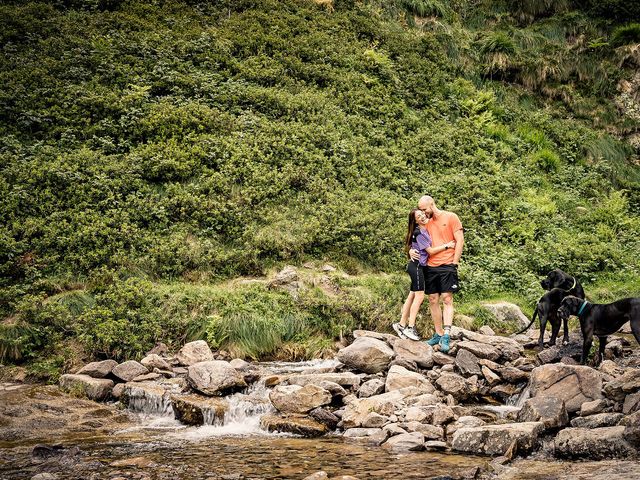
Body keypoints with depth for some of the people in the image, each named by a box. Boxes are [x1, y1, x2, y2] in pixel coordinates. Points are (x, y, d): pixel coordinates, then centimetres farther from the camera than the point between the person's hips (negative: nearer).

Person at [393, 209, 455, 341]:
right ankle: (410, 327, -11)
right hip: (417, 266, -9)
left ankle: (401, 324, 13)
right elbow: (430, 251, -14)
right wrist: (447, 245, -11)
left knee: (412, 296, 9)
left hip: (421, 267, 9)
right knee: (419, 296, -11)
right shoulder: (419, 233, -15)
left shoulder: (427, 229, 11)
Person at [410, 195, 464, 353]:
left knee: (447, 299, -11)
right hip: (430, 266, 6)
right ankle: (438, 334, 14)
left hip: (447, 265, -6)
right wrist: (411, 250, 1)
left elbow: (460, 241, -4)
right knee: (433, 300, 6)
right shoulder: (426, 223, 16)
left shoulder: (451, 217, 0)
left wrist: (454, 263, -10)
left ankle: (446, 337, -17)